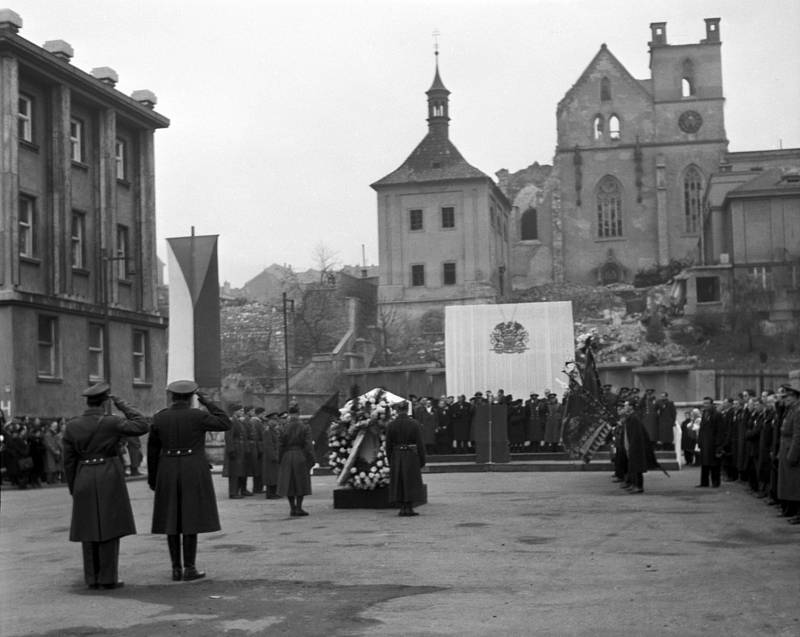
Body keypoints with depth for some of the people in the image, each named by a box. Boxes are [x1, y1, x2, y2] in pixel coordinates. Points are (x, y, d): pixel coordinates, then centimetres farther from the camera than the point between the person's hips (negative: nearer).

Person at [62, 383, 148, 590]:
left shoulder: (72, 426, 2)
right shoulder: (111, 422, -11)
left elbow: (69, 461, 4)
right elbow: (142, 426, -7)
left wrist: (73, 489, 13)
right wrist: (122, 404, -3)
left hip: (84, 479, 4)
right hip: (109, 479, -4)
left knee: (90, 529, 9)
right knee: (109, 527, 0)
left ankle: (92, 578, 9)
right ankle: (107, 578, -1)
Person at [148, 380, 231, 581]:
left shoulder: (159, 418, 2)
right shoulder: (198, 415, -9)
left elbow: (152, 451, 6)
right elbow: (225, 424, 2)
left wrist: (153, 479, 15)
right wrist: (207, 402, 6)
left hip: (169, 472, 3)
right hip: (194, 472, -3)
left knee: (172, 520, 8)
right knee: (191, 520, 0)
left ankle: (176, 569, 9)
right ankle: (189, 569, 1)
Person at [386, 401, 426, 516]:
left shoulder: (391, 425, -2)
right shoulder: (415, 424, -6)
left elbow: (388, 446, 1)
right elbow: (420, 444, -5)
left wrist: (390, 461, 9)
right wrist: (422, 460, 1)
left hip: (396, 456, 2)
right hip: (412, 457, -1)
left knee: (398, 483, 9)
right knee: (411, 482, 6)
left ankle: (402, 508, 8)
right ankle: (409, 508, 5)